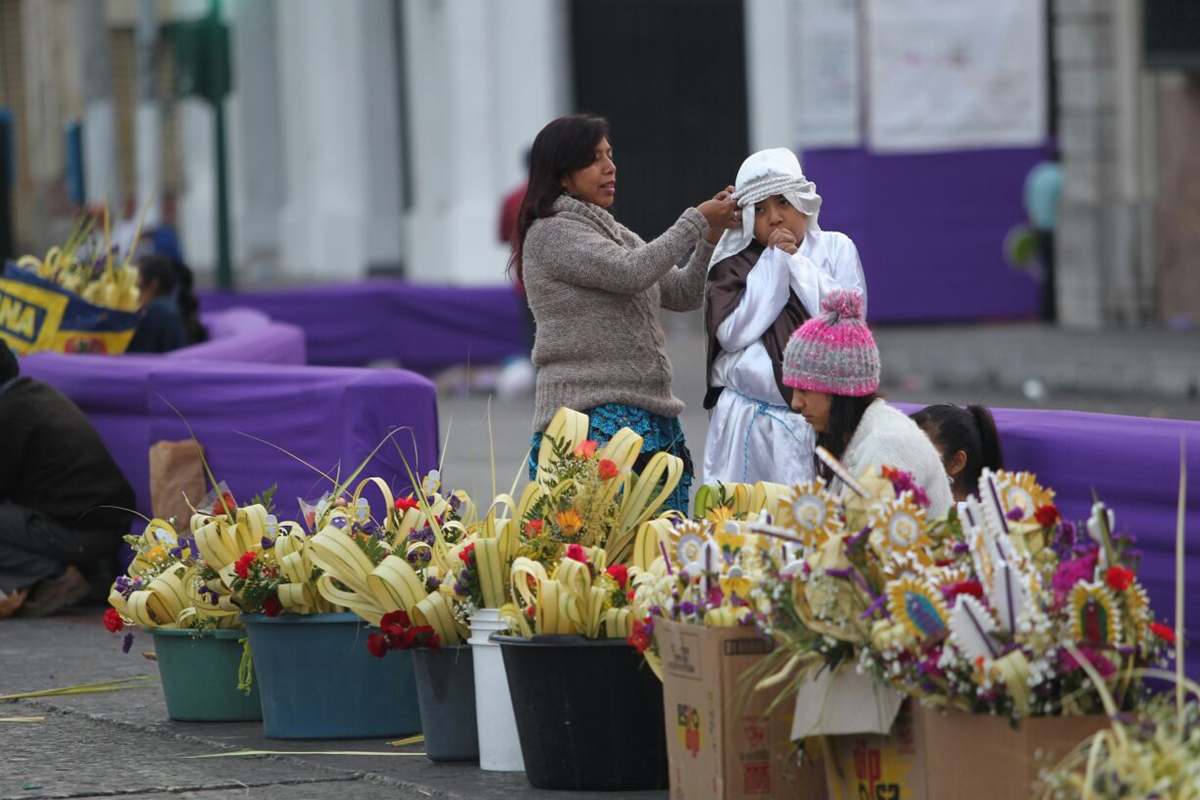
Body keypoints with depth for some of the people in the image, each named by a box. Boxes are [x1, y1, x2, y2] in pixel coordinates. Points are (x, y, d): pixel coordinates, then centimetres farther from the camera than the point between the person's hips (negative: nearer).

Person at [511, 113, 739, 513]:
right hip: (594, 416, -9)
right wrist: (696, 223, -11)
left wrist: (712, 237, 3)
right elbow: (629, 273, -18)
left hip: (647, 416, 9)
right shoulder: (551, 233, -6)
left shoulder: (617, 236, 21)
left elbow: (683, 293, 18)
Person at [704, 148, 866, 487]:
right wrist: (773, 261, -3)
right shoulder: (735, 264, 10)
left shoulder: (836, 249, 10)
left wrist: (795, 262, -3)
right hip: (748, 419, 1)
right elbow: (731, 334, -4)